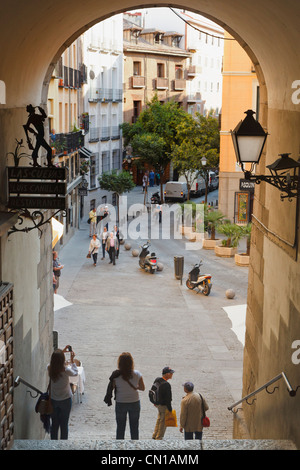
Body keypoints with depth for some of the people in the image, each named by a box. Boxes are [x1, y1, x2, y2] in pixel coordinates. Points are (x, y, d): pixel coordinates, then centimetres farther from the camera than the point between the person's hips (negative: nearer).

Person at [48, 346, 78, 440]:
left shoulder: (50, 368, -12)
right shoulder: (66, 370, -23)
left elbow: (55, 362, 12)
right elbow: (75, 373, -1)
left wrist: (62, 352, 11)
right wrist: (72, 360, 0)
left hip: (53, 400, 3)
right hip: (65, 400, -3)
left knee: (54, 424, 15)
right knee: (64, 425, 9)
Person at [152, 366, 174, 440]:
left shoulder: (157, 380, -2)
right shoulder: (166, 385, -29)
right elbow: (168, 399, -25)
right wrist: (170, 409, -16)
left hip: (158, 403, 9)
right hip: (164, 406, -9)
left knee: (159, 419, 25)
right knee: (163, 421, 7)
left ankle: (154, 435, 36)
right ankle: (159, 437, 17)